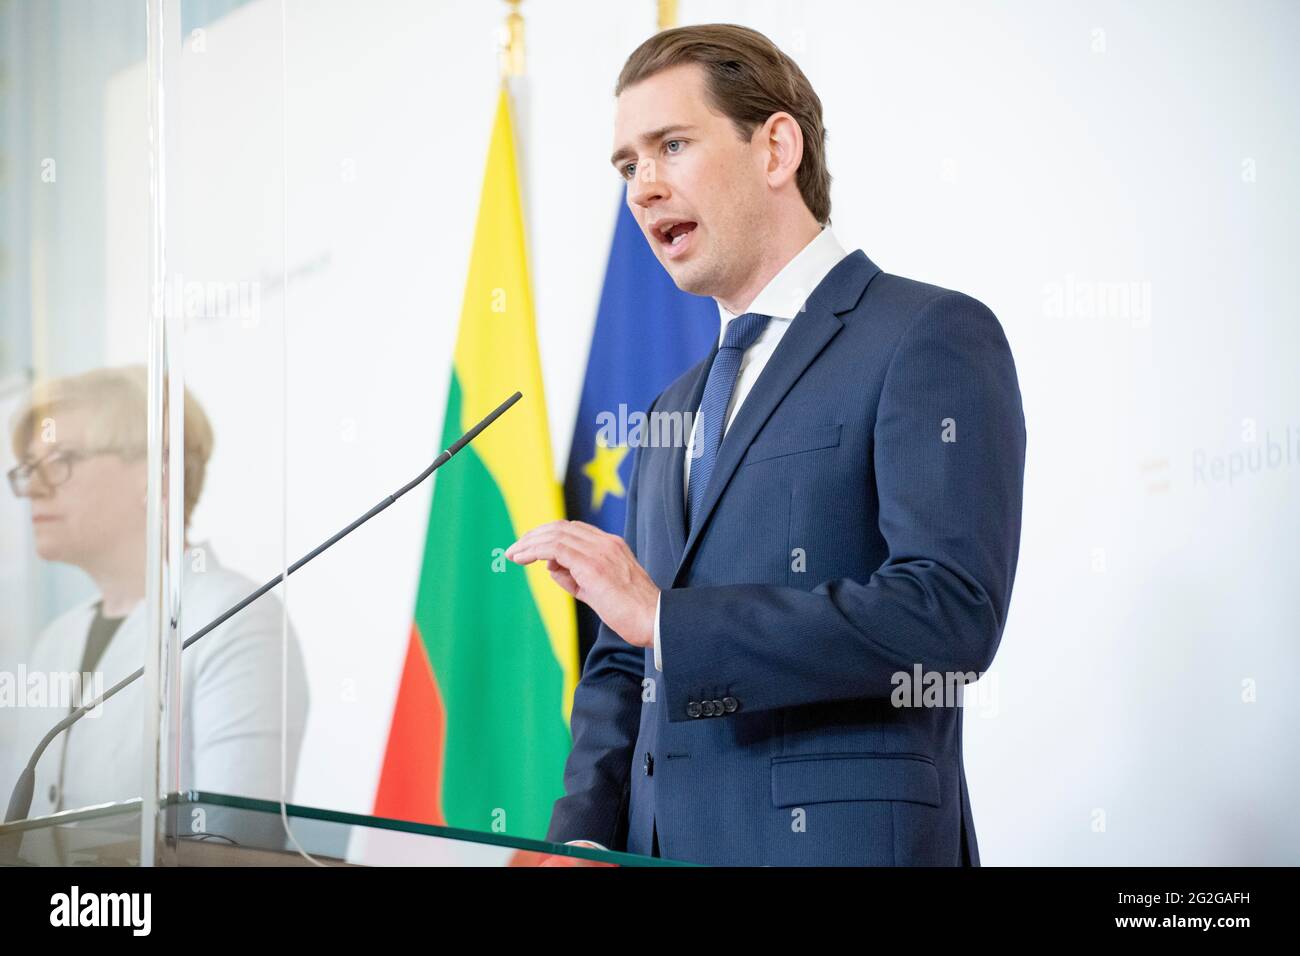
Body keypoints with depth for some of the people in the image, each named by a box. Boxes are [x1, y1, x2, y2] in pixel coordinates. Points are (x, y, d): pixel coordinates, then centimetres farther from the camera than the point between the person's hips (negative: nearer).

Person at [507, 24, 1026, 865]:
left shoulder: (932, 339, -7)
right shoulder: (676, 413, 18)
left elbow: (951, 613, -19)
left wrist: (662, 615, -18)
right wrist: (584, 836, 2)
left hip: (835, 840, -6)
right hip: (661, 845, 7)